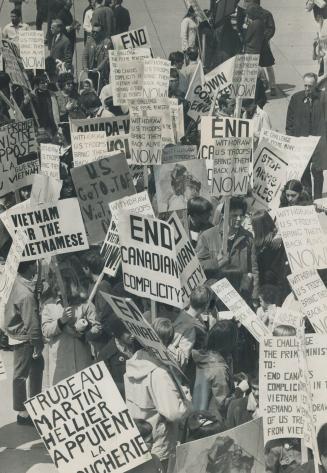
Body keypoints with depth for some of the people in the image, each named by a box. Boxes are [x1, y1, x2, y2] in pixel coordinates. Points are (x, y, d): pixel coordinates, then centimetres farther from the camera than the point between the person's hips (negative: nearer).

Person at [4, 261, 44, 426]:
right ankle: (22, 413, 16)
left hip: (17, 331, 9)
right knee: (21, 375, 4)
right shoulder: (26, 294, -30)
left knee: (37, 365, 21)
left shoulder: (18, 281, -4)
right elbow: (31, 322, -23)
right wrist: (37, 343, -12)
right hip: (23, 338, -9)